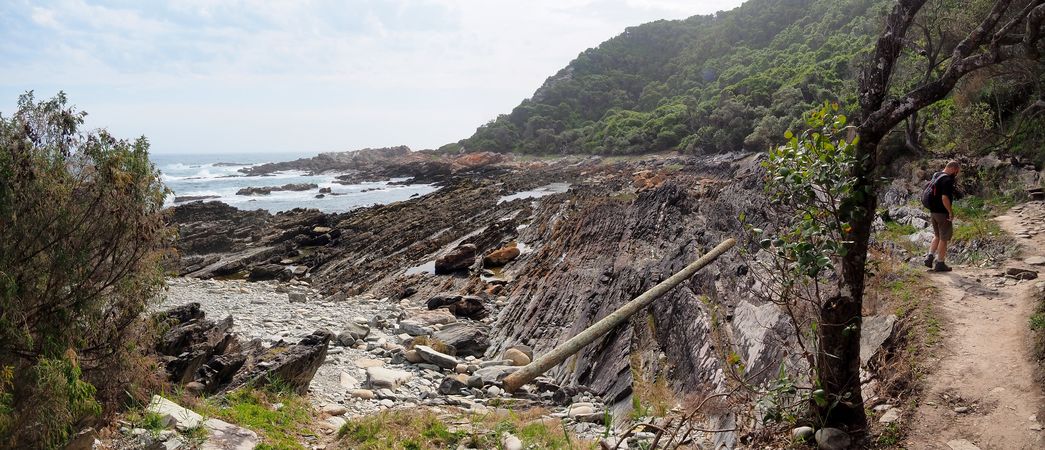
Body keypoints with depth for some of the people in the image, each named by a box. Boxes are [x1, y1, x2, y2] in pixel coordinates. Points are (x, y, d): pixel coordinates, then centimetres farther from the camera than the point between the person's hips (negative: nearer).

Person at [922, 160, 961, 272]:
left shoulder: (935, 176, 9)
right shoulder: (947, 180, -18)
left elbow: (926, 192, 16)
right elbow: (945, 198, -27)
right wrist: (951, 212, -18)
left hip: (933, 211, 8)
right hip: (942, 213, -8)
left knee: (937, 236, 21)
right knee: (944, 239, 4)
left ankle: (930, 257, 13)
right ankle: (940, 263, 10)